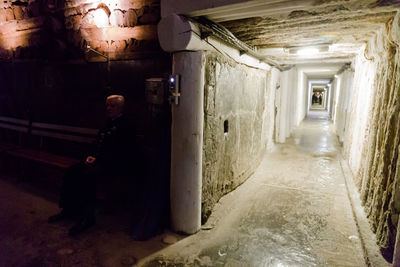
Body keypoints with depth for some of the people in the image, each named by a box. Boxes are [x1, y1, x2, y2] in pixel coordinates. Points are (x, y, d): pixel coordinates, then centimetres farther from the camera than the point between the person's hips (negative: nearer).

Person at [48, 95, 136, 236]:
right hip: (98, 160, 9)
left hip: (113, 165, -9)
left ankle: (87, 217, -17)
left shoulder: (125, 126, -9)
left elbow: (118, 153, -16)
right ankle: (68, 209, 2)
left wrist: (97, 159, -15)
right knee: (71, 171, -8)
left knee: (87, 176, -29)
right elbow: (97, 143, 22)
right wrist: (91, 156, 3)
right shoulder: (108, 123, 20)